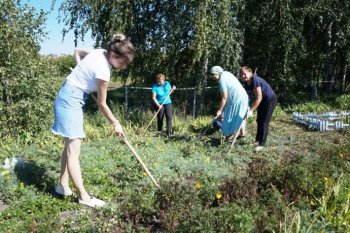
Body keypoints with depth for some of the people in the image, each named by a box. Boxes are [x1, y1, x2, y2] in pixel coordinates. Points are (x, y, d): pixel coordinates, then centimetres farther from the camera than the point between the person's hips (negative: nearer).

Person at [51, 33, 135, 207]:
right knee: (74, 149, -9)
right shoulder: (103, 71, -24)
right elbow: (101, 104, -13)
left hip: (71, 97, 10)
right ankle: (84, 196, -5)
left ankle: (63, 185, 27)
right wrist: (115, 124, -2)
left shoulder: (99, 52, -1)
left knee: (70, 145, 15)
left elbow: (78, 51, 19)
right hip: (71, 100, -10)